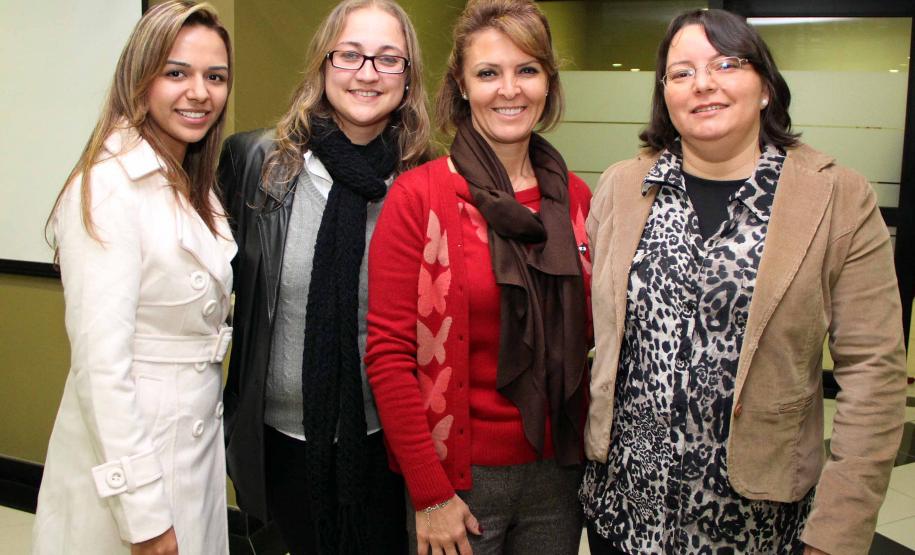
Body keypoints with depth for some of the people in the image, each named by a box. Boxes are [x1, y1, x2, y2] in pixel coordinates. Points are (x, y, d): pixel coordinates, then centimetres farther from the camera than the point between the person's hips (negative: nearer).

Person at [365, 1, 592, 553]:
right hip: (460, 478, -4)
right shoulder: (419, 197, -10)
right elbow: (389, 354, -12)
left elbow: (581, 340, 10)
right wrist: (429, 492, -13)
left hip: (559, 472, 4)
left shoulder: (576, 198, 3)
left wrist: (591, 449, 3)